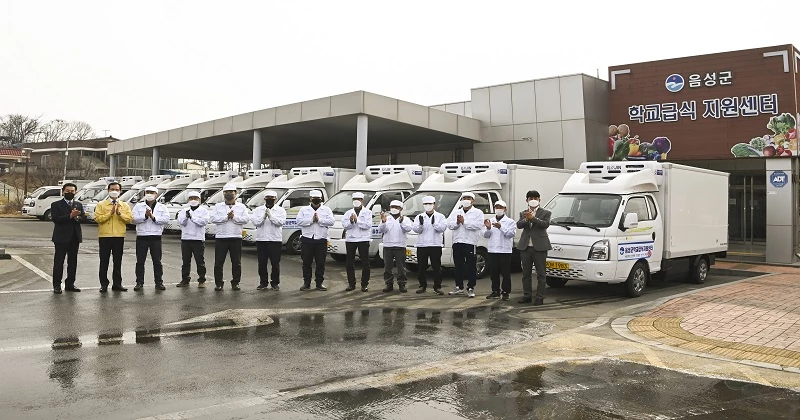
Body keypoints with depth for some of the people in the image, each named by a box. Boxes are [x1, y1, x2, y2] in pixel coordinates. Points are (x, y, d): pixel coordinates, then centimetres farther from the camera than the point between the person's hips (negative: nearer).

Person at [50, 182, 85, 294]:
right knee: (59, 262, -2)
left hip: (75, 237, 5)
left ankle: (70, 284, 15)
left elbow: (84, 218, 4)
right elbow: (55, 219, -13)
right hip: (61, 237, -5)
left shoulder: (79, 205, 15)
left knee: (73, 262, 7)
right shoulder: (56, 205, 1)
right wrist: (70, 216, -22)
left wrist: (77, 217, -17)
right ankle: (57, 285, 3)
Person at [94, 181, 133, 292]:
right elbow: (97, 218, -8)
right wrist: (110, 213, -14)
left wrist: (120, 213, -13)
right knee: (104, 261, 1)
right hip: (104, 236, -2)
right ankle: (104, 284, 7)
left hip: (119, 236, 2)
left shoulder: (125, 206, 10)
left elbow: (130, 219, -1)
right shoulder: (101, 205, 4)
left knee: (118, 261, 6)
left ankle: (117, 283, 13)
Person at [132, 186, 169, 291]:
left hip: (156, 237, 0)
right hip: (141, 237, 0)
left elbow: (166, 219, -5)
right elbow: (134, 219, -3)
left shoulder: (162, 207, 9)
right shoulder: (138, 206, 10)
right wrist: (145, 216, -15)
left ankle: (159, 282, 10)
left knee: (157, 261, 3)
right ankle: (139, 282, 11)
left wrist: (153, 217, -13)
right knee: (140, 261, 3)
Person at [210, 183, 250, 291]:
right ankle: (219, 283, 9)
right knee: (218, 262, 0)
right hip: (221, 238, 0)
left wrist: (234, 217, -13)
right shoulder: (218, 206, 10)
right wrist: (226, 217, -13)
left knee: (236, 263, 4)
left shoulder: (241, 207, 10)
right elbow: (213, 218, -5)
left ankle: (235, 283, 15)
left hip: (236, 238, 0)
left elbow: (246, 219, -4)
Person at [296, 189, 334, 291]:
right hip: (307, 240, 0)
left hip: (321, 240, 0)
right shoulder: (304, 210, 10)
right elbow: (299, 221, -4)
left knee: (321, 263, 3)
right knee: (306, 263, 5)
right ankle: (306, 283, 14)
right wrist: (311, 220, -13)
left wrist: (319, 219, -14)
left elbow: (331, 222, -4)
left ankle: (319, 283, 13)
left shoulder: (326, 210, 9)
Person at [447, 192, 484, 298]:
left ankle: (470, 288, 3)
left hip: (470, 243, -4)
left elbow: (478, 225, -12)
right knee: (458, 266, 10)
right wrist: (457, 222, -12)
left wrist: (464, 222, -13)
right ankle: (459, 287, 19)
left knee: (471, 267, -2)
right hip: (457, 242, 4)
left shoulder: (478, 213, 4)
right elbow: (449, 225, 7)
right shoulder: (456, 213, 18)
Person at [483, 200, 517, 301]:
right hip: (492, 250, 4)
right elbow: (486, 235, 9)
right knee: (493, 273, 7)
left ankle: (505, 292, 5)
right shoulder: (491, 221, 15)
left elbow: (511, 234, -11)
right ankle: (495, 291, 16)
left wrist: (501, 227, -21)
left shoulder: (510, 222, 3)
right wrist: (488, 228, -11)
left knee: (506, 273, -1)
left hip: (505, 251, -4)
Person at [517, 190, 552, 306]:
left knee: (540, 274, 0)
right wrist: (526, 219, -23)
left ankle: (540, 297, 5)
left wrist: (533, 218, -23)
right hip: (525, 247, 4)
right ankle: (527, 295, 19)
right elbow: (518, 225, -4)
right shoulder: (523, 213, 12)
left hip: (539, 247, -4)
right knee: (526, 273, 10)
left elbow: (545, 224, -14)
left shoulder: (545, 213, 3)